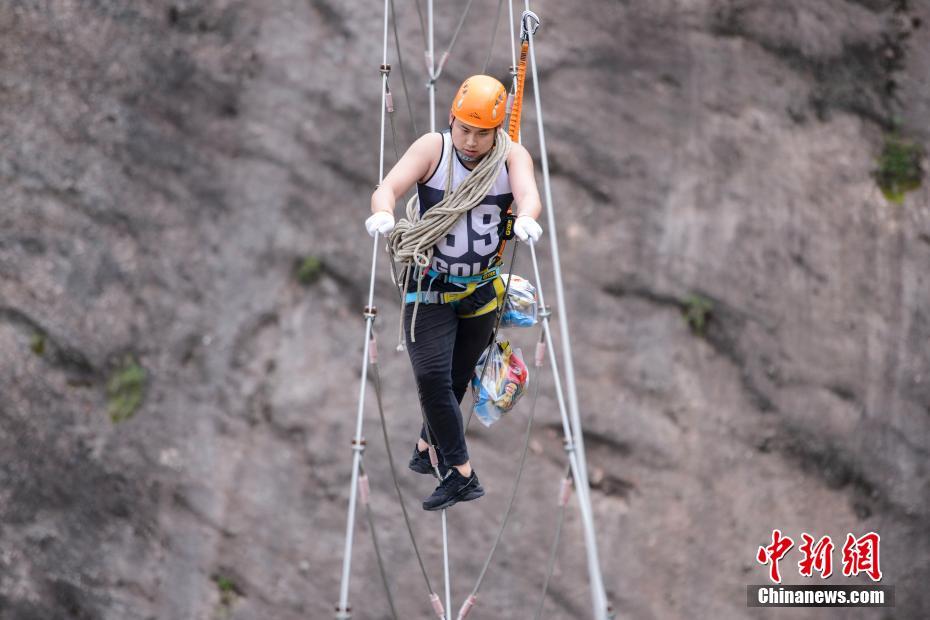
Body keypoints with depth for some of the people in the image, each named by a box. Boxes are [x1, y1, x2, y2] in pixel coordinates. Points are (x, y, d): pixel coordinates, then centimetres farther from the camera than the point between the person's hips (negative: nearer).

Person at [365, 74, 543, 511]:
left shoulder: (512, 156, -10)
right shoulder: (432, 149, -14)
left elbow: (529, 194, -29)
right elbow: (389, 187, -26)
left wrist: (526, 220, -53)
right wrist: (383, 214, -50)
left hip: (483, 290, 2)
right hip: (430, 285, -2)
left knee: (457, 379, 14)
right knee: (432, 377, -15)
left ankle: (425, 448, 39)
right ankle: (462, 475, -10)